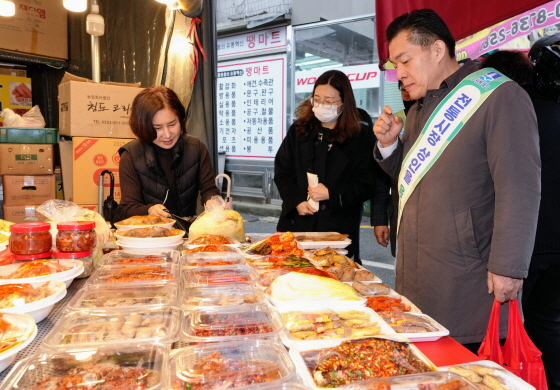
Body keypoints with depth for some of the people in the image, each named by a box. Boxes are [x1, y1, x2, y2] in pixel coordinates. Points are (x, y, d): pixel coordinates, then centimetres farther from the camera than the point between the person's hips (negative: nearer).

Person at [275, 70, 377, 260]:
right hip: (297, 223, 3)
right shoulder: (299, 130, 8)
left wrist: (331, 194, -15)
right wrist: (296, 201, -9)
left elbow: (366, 185, -3)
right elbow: (282, 172, 5)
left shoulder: (360, 136, -1)